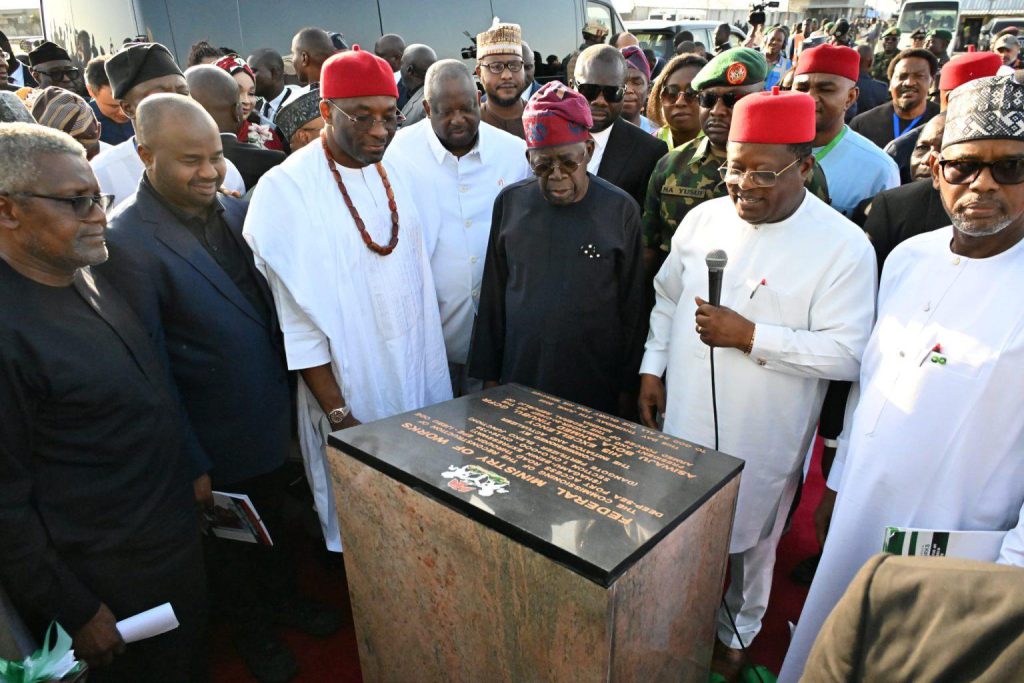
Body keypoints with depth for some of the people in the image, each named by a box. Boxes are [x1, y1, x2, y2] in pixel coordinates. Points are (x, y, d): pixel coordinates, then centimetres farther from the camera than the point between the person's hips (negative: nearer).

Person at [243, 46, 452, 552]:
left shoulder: (392, 174, 4)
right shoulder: (287, 189, -13)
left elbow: (418, 279, 7)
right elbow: (297, 318, -13)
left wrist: (433, 386, 5)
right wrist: (338, 414, -13)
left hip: (418, 383, 5)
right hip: (350, 396, -5)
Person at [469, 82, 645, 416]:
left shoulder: (620, 209, -5)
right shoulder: (510, 202, 0)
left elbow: (632, 308, 0)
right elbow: (493, 297, 6)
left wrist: (627, 389, 1)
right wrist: (489, 377, 6)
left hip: (595, 390, -1)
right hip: (518, 383, 2)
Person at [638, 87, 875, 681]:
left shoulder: (844, 246, -15)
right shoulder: (703, 219, 0)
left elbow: (847, 352, -18)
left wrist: (748, 336, -24)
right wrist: (652, 369, 6)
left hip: (760, 440, -4)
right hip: (681, 420, 4)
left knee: (748, 542, 18)